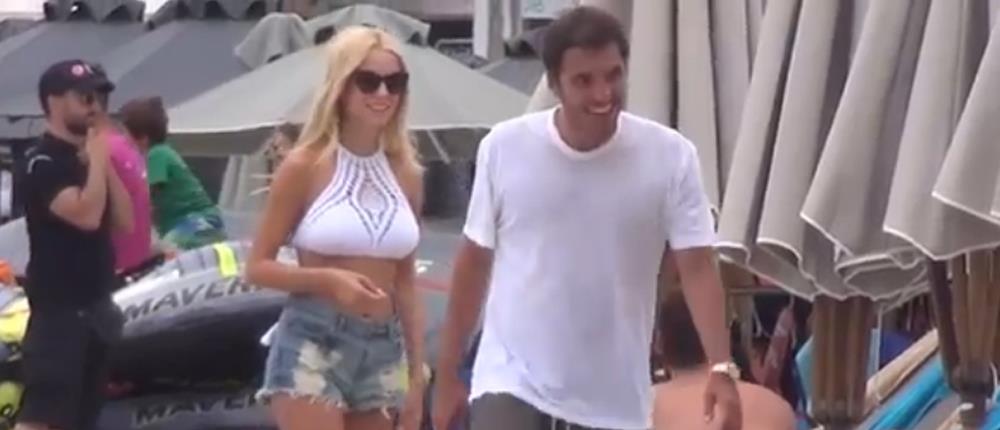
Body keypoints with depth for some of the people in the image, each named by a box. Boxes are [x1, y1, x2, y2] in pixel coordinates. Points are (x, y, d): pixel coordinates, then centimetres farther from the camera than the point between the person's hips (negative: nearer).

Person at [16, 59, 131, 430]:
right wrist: (97, 159, -15)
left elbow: (124, 221, 9)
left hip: (95, 306, 9)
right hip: (58, 309, -9)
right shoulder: (43, 163, -13)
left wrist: (106, 161, 0)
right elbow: (86, 215, -26)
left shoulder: (88, 158, 14)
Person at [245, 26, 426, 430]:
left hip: (384, 350, 5)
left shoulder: (406, 174, 10)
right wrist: (328, 279, -19)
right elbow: (257, 266, -3)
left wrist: (416, 373, 12)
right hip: (312, 344, -5)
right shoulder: (305, 166, -5)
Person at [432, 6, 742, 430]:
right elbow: (474, 263, 3)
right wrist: (447, 373, 7)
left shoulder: (670, 156, -9)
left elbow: (697, 267, -10)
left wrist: (721, 368, -24)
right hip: (512, 380, -1)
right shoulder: (504, 148, -7)